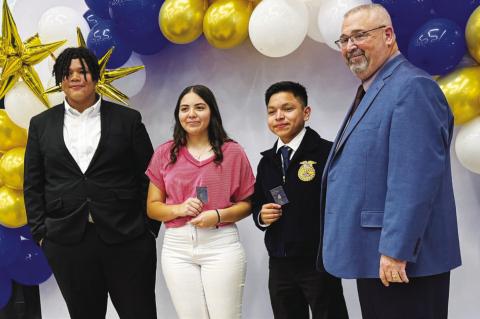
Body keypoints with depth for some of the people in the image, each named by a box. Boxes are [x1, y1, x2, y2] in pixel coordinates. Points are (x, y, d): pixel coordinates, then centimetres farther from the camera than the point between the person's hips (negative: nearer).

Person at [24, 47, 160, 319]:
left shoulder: (128, 119, 4)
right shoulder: (41, 125, 9)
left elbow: (149, 177, 4)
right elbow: (33, 185, 10)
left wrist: (150, 227, -2)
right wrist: (41, 232, 2)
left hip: (127, 238, -1)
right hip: (67, 242, 2)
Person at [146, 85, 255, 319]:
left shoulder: (232, 152, 2)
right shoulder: (164, 153, 7)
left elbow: (247, 203, 5)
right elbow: (152, 207, 9)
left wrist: (219, 216, -13)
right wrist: (179, 209, -11)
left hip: (221, 246, -2)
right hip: (177, 248, 2)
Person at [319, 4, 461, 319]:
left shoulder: (412, 87, -15)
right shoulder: (371, 91, 17)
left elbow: (415, 179, -23)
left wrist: (396, 250, -25)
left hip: (401, 260, -10)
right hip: (373, 258, 10)